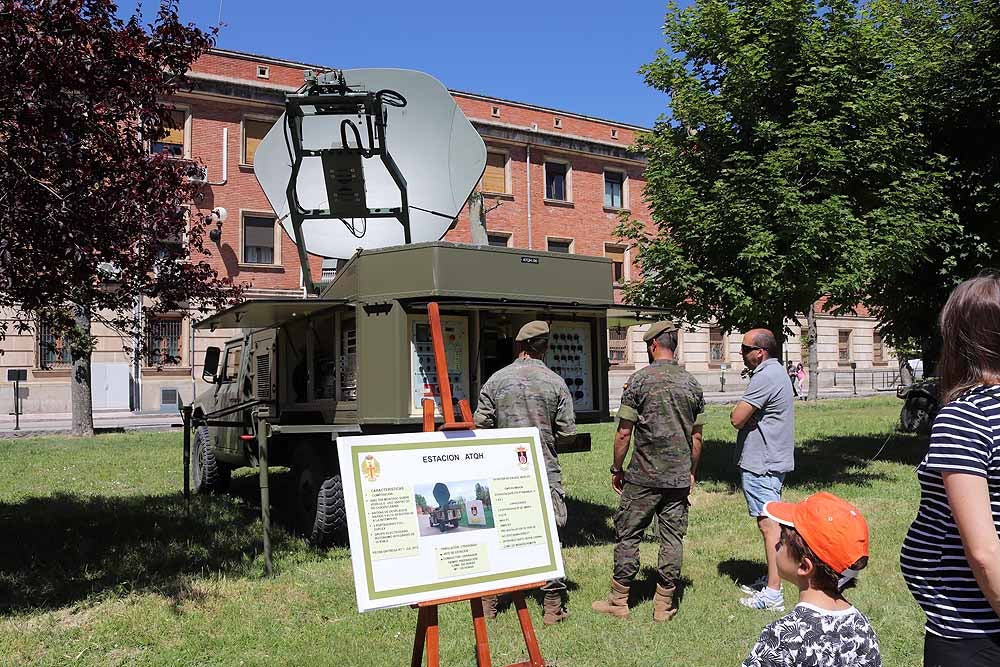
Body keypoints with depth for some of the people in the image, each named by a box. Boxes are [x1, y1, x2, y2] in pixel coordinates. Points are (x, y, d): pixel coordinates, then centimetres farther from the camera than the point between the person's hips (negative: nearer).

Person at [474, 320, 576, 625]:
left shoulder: (496, 380, -2)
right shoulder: (555, 383, -4)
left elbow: (480, 425, -1)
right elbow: (567, 432, -4)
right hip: (545, 472, -1)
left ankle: (488, 602, 20)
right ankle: (553, 605, 11)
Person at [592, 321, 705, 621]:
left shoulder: (639, 379, -9)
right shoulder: (691, 383, 5)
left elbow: (624, 432, -9)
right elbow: (696, 436, 10)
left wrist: (616, 468, 3)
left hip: (643, 476, -4)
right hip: (679, 477, 4)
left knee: (628, 534, 7)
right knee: (673, 538, 9)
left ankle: (619, 600, 15)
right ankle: (664, 604, 14)